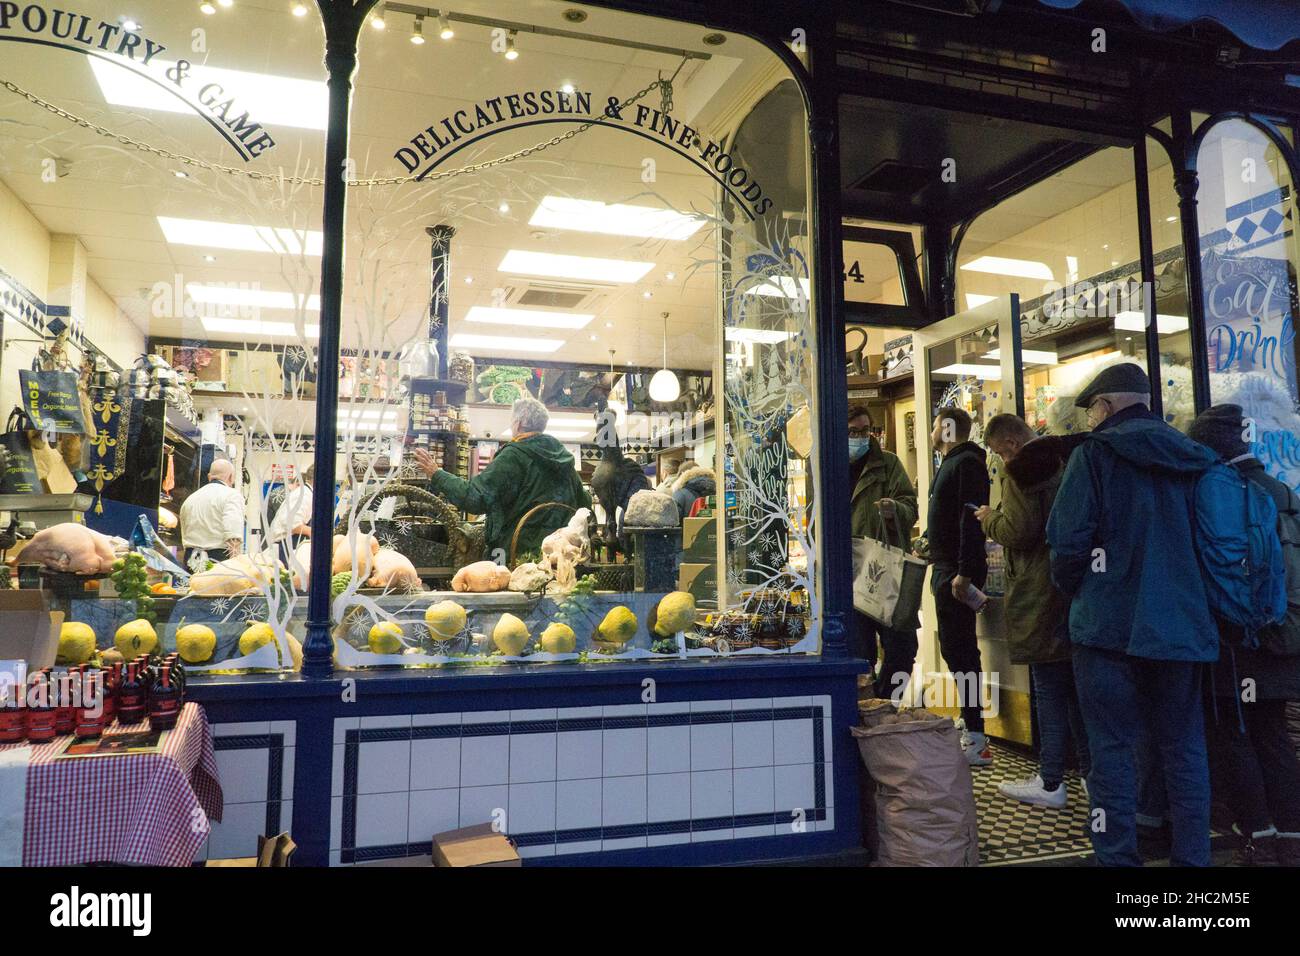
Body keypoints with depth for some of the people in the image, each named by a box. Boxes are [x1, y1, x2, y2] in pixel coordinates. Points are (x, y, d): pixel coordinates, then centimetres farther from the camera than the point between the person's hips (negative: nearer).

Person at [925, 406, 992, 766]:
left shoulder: (967, 463, -13)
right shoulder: (952, 464, 19)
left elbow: (972, 519, -22)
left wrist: (964, 572, -26)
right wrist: (929, 543, 18)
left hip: (958, 573, -11)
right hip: (946, 570, 11)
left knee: (959, 649, -9)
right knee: (956, 648, 15)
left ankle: (977, 742, -5)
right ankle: (969, 725, 25)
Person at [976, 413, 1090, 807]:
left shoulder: (1021, 470, -14)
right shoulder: (1070, 461, 11)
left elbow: (1018, 532, -20)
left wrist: (991, 518, -1)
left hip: (1040, 597, -8)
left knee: (1049, 689, -1)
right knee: (1077, 685, 16)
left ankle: (1050, 782, 8)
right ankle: (1091, 772, 24)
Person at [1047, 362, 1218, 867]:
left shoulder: (1095, 453, -7)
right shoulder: (1189, 458, 9)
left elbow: (1067, 540, -12)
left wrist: (1074, 591, 5)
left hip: (1111, 623, -5)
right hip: (1182, 625, 5)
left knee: (1113, 747, 3)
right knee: (1183, 746, 13)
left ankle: (1117, 854, 7)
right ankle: (1191, 854, 19)